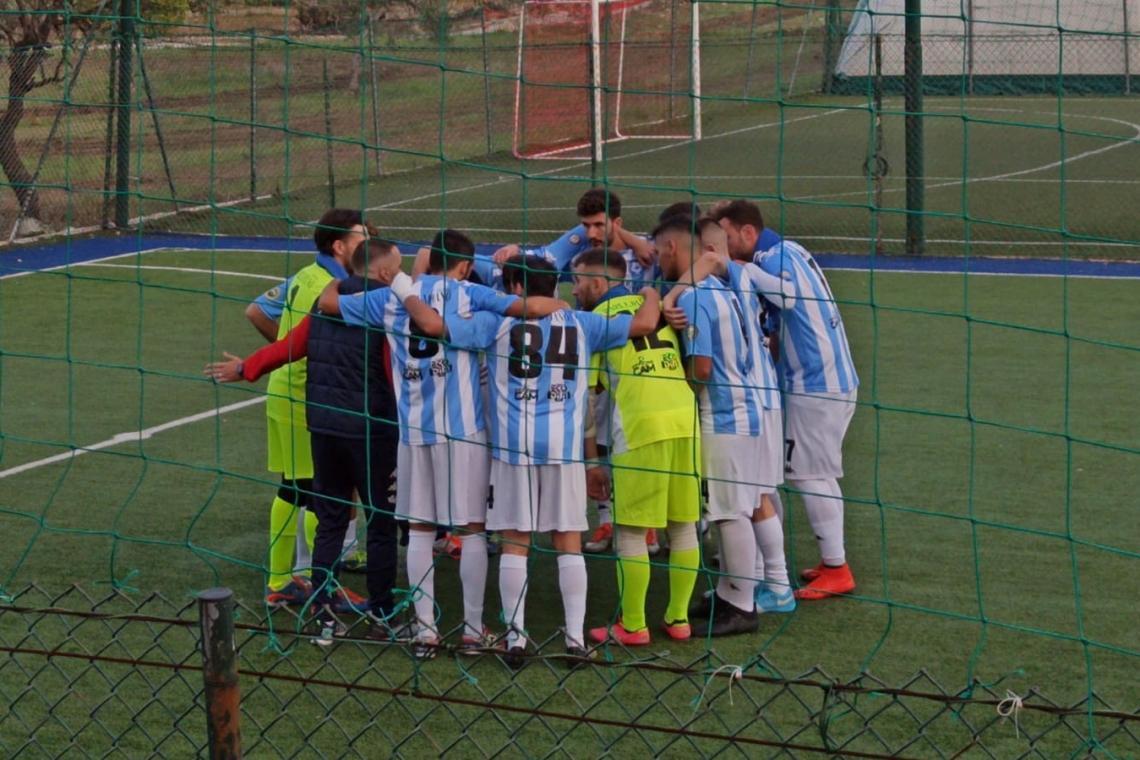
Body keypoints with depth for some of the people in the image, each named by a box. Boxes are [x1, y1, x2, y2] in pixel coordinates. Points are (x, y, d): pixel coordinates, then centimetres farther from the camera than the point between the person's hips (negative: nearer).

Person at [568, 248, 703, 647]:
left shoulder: (599, 316, 5)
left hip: (640, 426, -5)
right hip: (685, 418, 5)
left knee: (631, 531, 3)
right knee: (683, 525, 13)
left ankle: (632, 626, 6)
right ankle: (678, 618, 19)